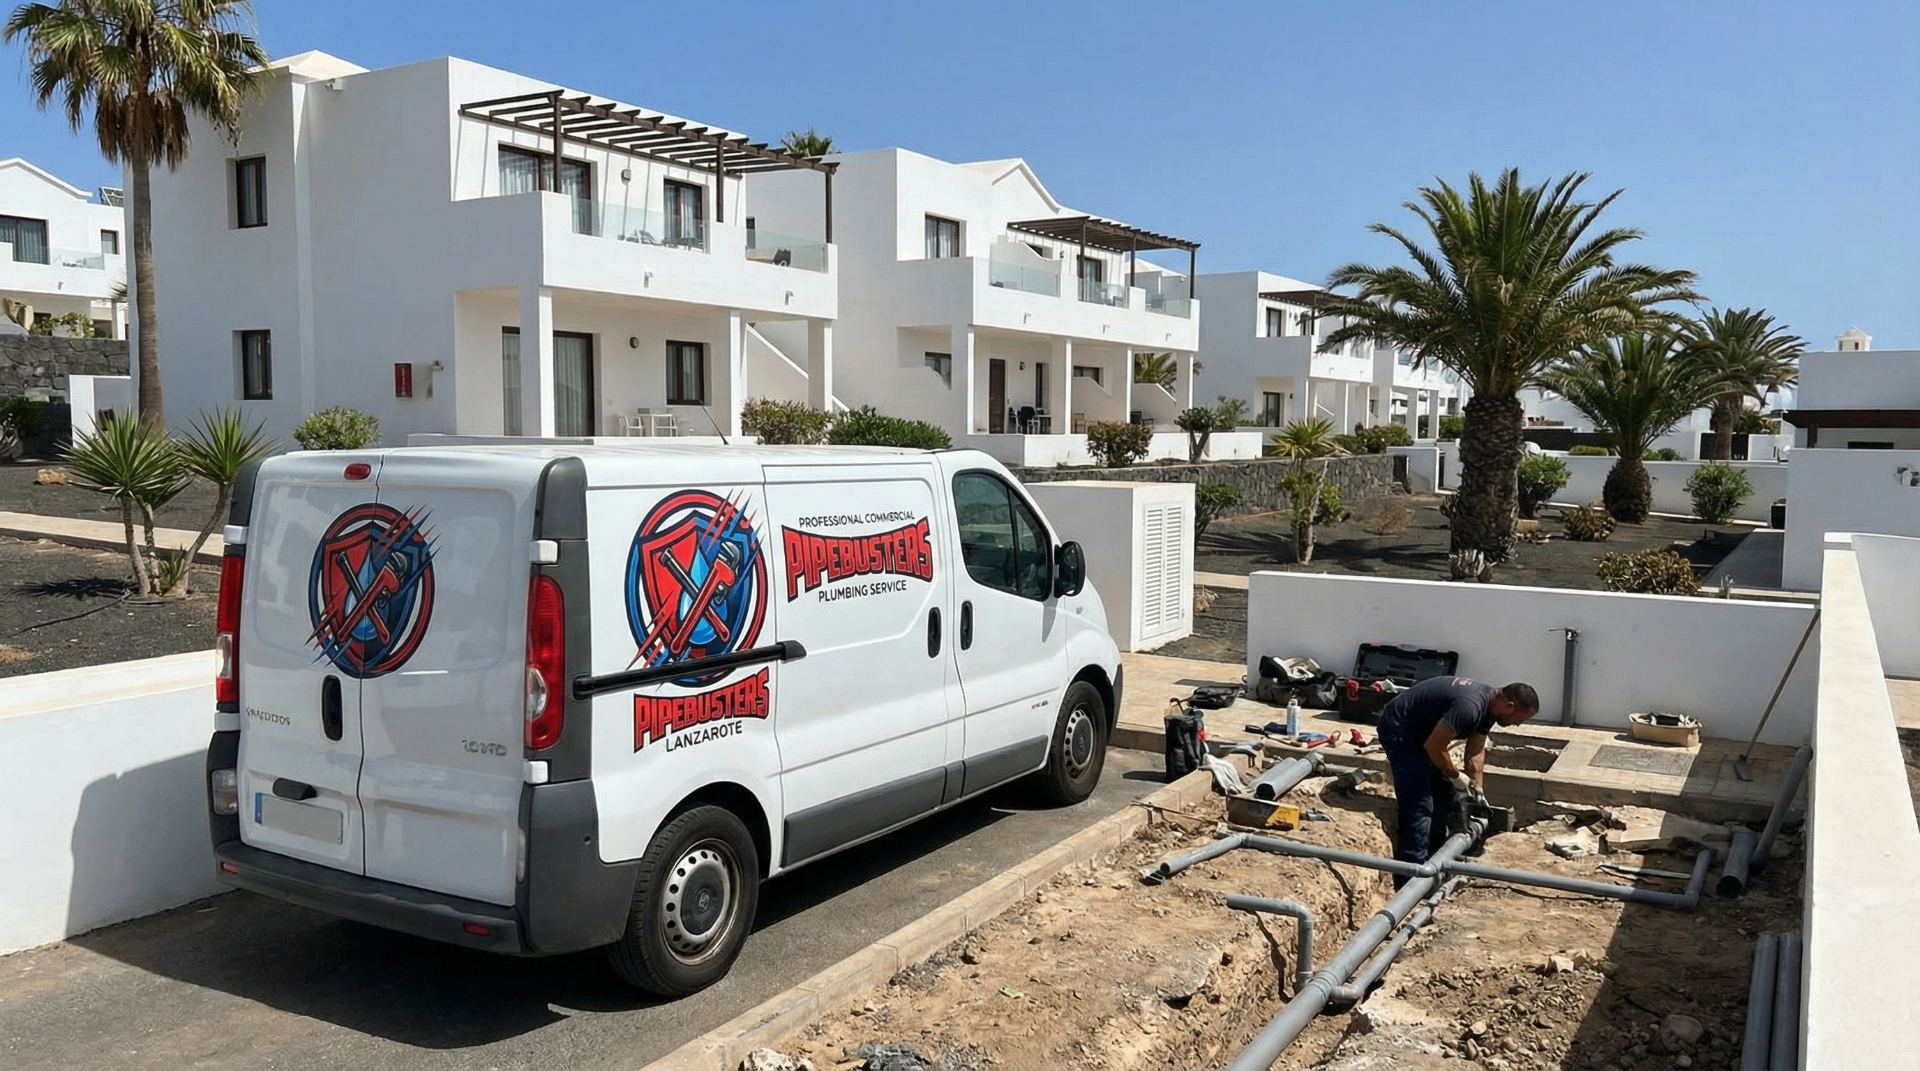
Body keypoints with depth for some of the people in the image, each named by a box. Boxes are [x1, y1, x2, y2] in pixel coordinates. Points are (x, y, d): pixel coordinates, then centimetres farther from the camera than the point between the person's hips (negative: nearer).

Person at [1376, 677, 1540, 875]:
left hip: (1419, 731, 11)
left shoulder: (1489, 706, 0)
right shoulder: (1469, 707, -31)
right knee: (1420, 805, -14)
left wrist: (1478, 793, 5)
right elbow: (1433, 747, -26)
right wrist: (1456, 776, -11)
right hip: (1397, 729, -11)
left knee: (1443, 794, 15)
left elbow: (1476, 753, 7)